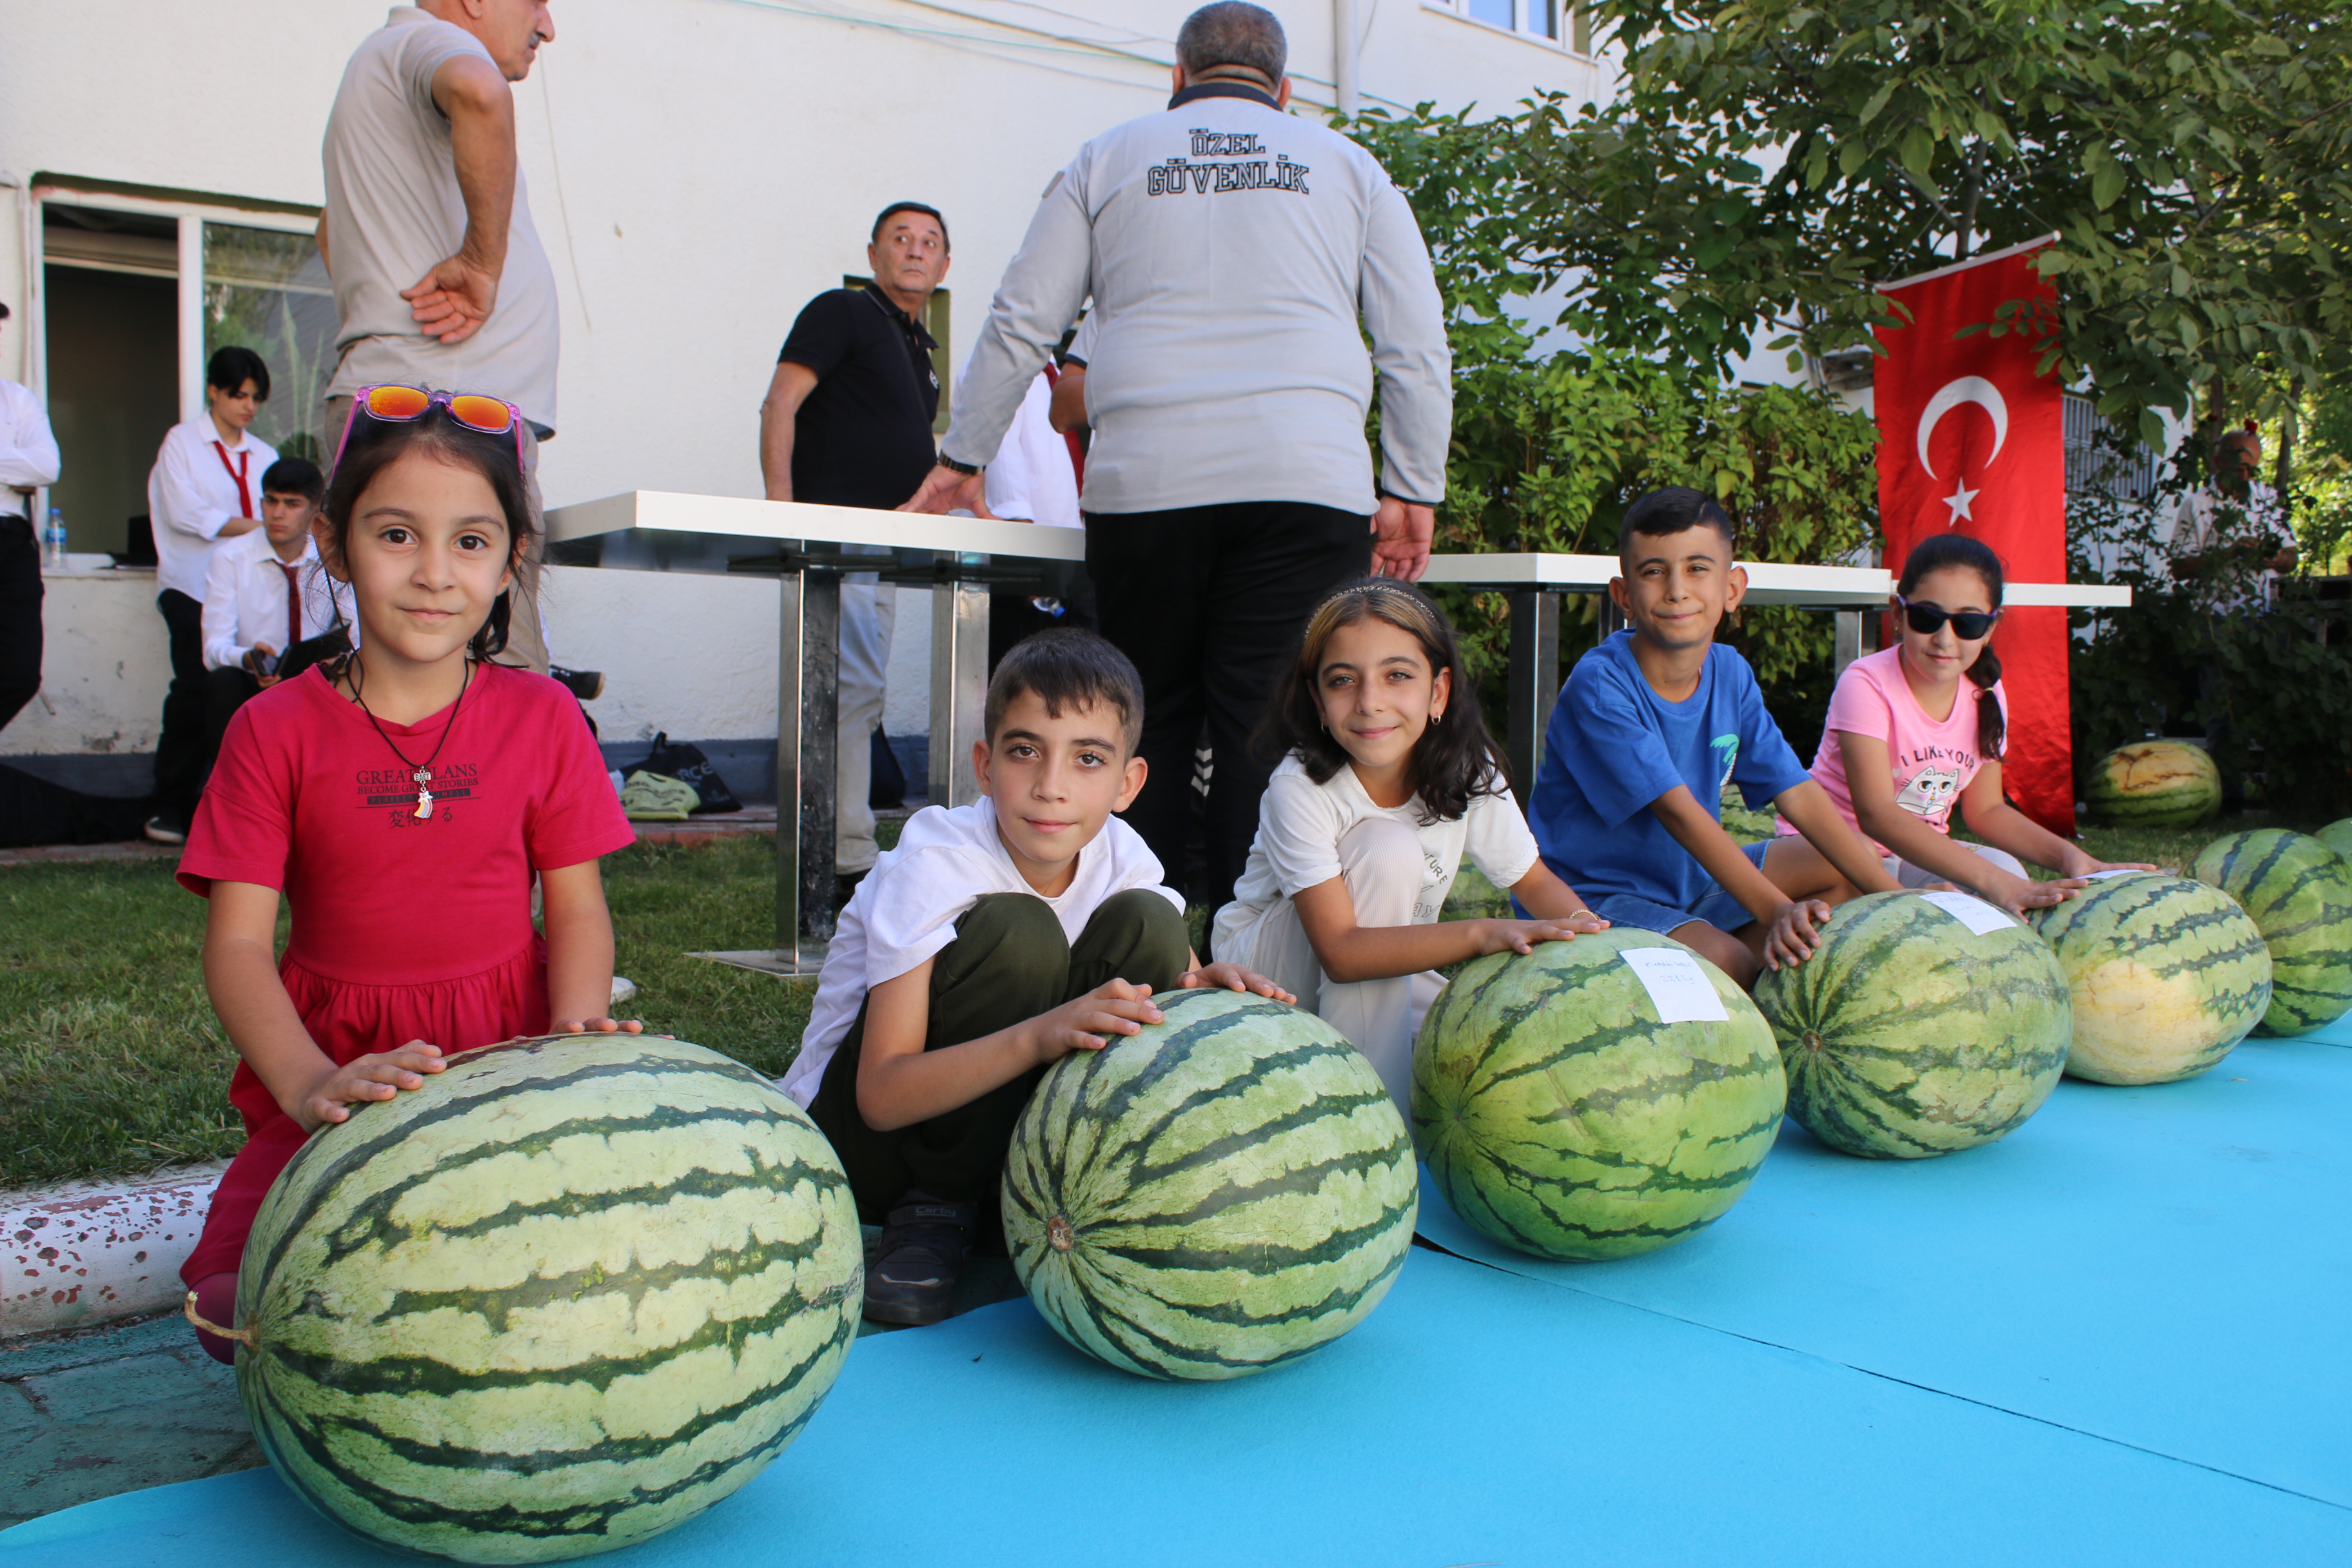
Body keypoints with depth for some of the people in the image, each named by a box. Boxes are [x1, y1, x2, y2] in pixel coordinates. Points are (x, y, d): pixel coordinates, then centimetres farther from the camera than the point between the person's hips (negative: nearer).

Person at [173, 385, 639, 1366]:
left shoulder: (541, 717, 3)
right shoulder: (276, 730, 0)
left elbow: (577, 911, 2)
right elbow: (236, 943, -5)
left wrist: (577, 1035, -19)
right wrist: (310, 1084, -24)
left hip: (508, 1059, 0)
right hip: (338, 1071, 0)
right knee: (236, 1306, -16)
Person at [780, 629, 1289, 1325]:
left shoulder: (1122, 857, -8)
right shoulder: (933, 864, -24)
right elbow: (881, 1096, -30)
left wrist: (1206, 988, -24)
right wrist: (1037, 1036, -45)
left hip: (1009, 1129, 5)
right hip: (854, 1137, -4)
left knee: (1143, 923, -15)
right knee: (1014, 930, -29)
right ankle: (935, 1210, -14)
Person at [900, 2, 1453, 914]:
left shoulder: (1108, 160, 19)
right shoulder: (1345, 165, 19)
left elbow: (1020, 323, 17)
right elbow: (1417, 343, 13)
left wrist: (964, 456, 25)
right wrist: (1412, 492, 15)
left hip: (1145, 485, 0)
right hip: (1306, 483, 0)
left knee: (1151, 727, 8)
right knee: (1270, 730, -3)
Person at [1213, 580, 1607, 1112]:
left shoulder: (1470, 773, -13)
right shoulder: (1299, 789, -28)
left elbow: (1536, 882, -1)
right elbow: (1340, 952, -34)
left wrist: (1588, 928, -24)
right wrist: (1481, 934, -46)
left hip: (1387, 975, 4)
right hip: (1266, 964, -4)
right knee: (1387, 848, -31)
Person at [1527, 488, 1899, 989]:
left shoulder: (1730, 674, -1)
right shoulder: (1599, 686, -23)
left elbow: (1800, 794, -4)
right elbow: (1680, 813, -30)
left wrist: (1894, 896, -12)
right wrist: (1776, 911, -38)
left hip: (1690, 879, 8)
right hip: (1593, 894, -8)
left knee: (1844, 869, 5)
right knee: (1725, 960, -30)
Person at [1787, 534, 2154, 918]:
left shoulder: (1986, 697, -1)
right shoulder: (1866, 685, -22)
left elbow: (1986, 809, 8)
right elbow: (1876, 814, -33)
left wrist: (2067, 856, -11)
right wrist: (1992, 881, -41)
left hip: (1920, 856, 7)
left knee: (2006, 868, -23)